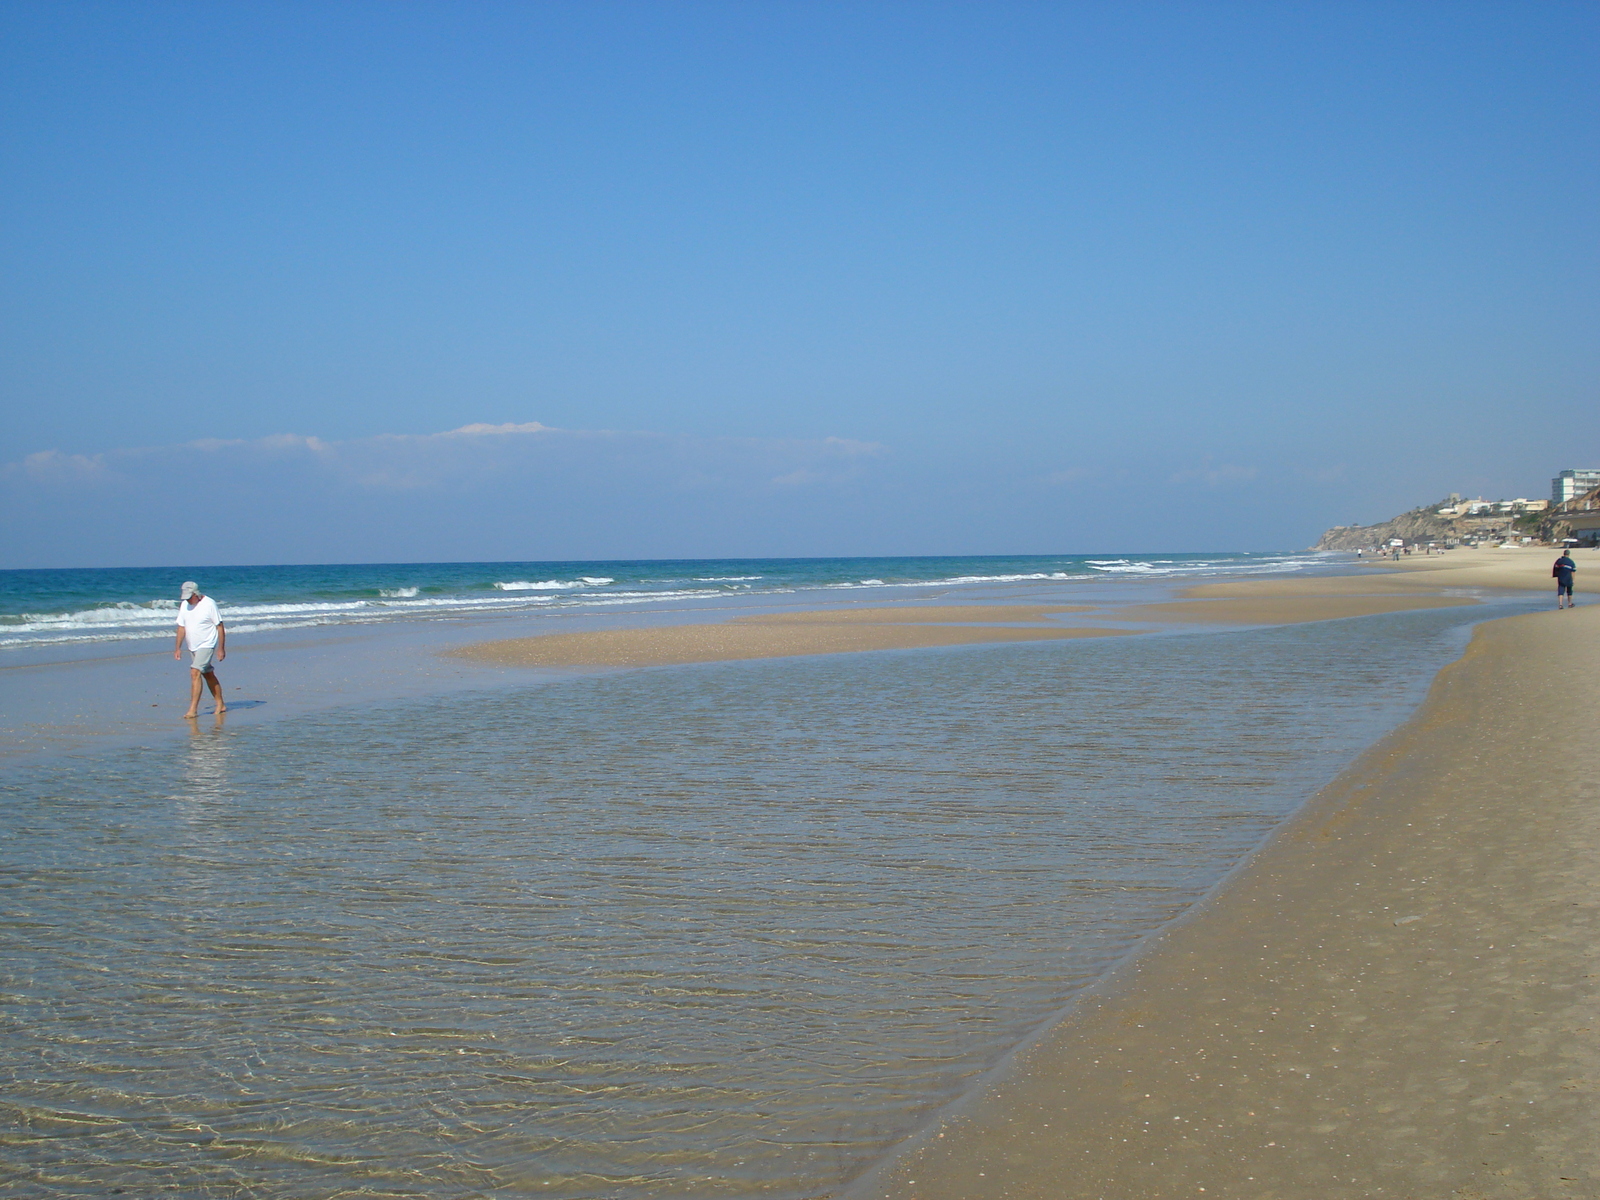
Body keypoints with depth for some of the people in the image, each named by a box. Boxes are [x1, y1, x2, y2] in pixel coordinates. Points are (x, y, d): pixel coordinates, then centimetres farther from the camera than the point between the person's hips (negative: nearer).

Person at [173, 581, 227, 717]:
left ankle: (193, 709, -18)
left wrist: (221, 649, -12)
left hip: (207, 645, -7)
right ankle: (221, 705, 23)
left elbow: (220, 627, -11)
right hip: (193, 647, 7)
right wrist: (178, 648, 7)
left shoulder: (209, 604, -14)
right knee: (208, 675, 13)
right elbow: (181, 627, 10)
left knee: (195, 673, -18)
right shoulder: (184, 605, 3)